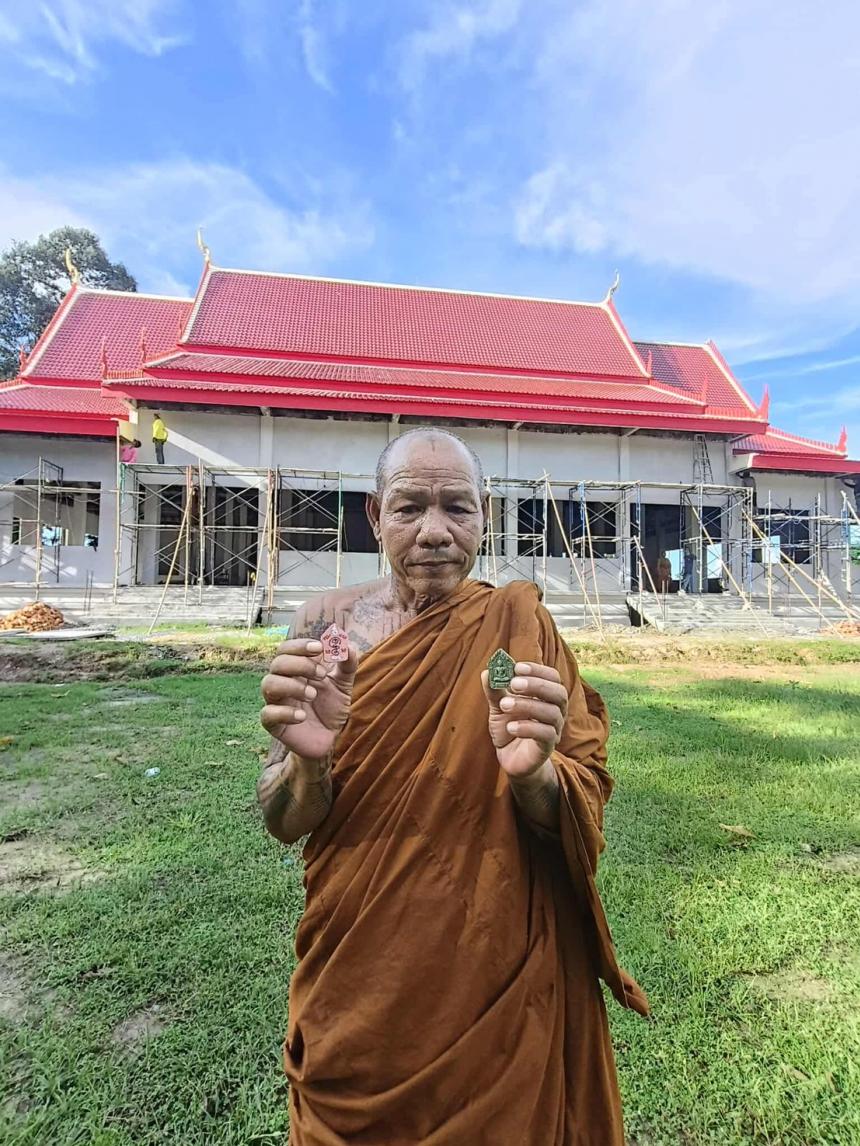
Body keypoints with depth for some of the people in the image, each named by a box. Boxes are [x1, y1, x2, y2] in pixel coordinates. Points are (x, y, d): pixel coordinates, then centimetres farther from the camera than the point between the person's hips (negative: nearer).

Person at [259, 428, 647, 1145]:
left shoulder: (518, 623, -12)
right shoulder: (330, 622, -9)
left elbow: (585, 813, -11)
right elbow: (282, 824, -8)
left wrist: (532, 771, -33)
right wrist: (310, 759, -30)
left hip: (498, 980, -1)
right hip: (357, 981, 2)